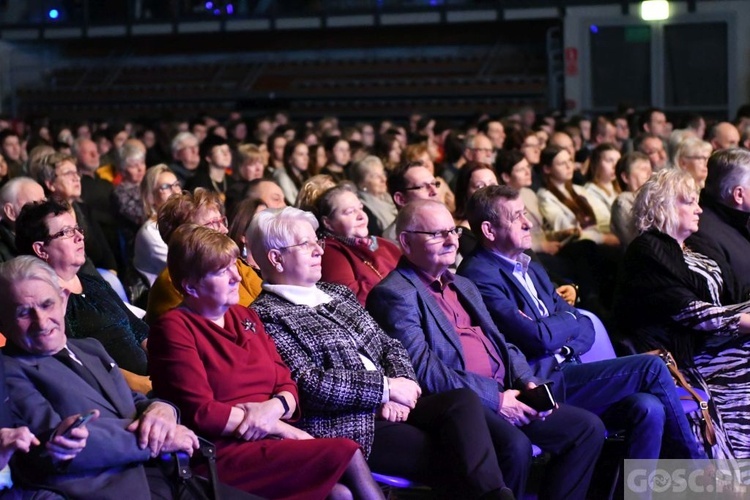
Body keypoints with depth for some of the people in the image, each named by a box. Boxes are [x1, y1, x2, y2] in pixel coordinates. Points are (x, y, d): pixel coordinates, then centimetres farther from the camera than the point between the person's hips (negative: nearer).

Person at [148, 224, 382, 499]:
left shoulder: (245, 316, 18)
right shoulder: (174, 327, -4)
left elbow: (287, 386, 15)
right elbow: (201, 414, -13)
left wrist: (274, 407, -10)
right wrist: (284, 429, -9)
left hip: (269, 443, 6)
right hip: (225, 454, -6)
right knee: (346, 453, -25)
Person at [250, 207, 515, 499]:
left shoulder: (338, 294, 22)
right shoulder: (267, 316, -3)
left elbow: (389, 346, 18)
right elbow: (307, 384, -14)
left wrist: (398, 388, -4)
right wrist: (386, 387, -14)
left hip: (389, 408, 7)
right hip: (341, 425, -7)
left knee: (463, 401, -19)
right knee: (447, 454, -23)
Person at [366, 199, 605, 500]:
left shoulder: (463, 286, 24)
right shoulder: (394, 294, -6)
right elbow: (423, 370, -16)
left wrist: (529, 383, 2)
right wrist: (495, 397, -17)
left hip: (504, 395, 9)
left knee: (588, 428, -1)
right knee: (515, 445, -34)